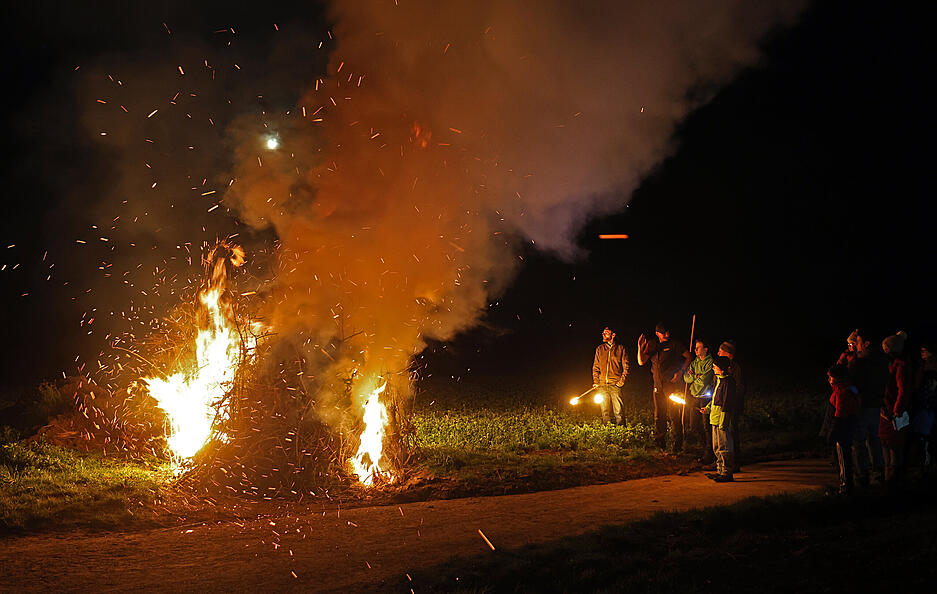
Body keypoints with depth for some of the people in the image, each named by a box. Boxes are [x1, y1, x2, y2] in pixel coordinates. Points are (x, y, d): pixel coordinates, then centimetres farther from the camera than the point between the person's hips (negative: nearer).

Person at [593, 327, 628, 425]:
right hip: (602, 385, 3)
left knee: (618, 411, -8)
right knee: (605, 411, 3)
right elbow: (595, 367, 15)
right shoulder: (599, 349, 15)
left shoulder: (620, 348, 6)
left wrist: (622, 381, -7)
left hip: (615, 384, -3)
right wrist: (595, 382, 3)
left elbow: (625, 366, 5)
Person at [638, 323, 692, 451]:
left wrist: (680, 371, -7)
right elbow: (641, 362, 7)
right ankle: (659, 442, 19)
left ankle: (677, 445, -2)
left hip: (672, 384, -5)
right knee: (658, 415, 10)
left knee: (674, 415, -7)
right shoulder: (652, 347, 11)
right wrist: (640, 347, -7)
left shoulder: (674, 345, -1)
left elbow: (688, 357, 2)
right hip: (658, 385, 5)